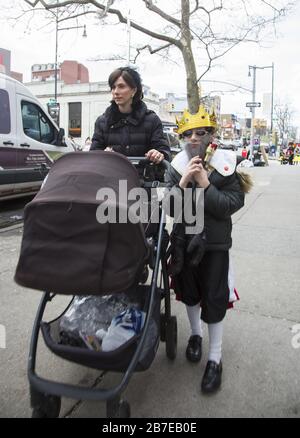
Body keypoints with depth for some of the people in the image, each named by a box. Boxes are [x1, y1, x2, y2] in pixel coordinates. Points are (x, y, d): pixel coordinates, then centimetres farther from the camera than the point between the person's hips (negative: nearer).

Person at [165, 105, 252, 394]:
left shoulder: (225, 165, -9)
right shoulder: (176, 167, -2)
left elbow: (232, 205, -16)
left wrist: (205, 185, -24)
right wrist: (183, 183, -24)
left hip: (215, 243, -3)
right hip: (185, 240, 3)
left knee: (214, 299, 2)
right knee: (189, 291, 18)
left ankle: (215, 360, 19)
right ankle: (195, 334, 45)